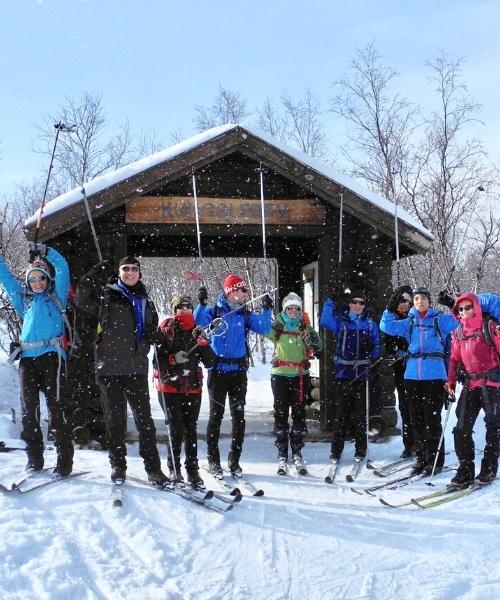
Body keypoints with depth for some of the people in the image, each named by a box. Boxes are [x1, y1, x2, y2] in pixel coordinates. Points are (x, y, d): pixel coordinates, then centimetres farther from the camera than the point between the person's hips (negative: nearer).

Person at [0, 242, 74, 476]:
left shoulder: (56, 297, 12)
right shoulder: (24, 299, 23)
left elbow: (62, 269, 4)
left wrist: (44, 251, 2)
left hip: (51, 355, -5)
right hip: (27, 358, 5)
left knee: (55, 407, -7)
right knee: (28, 409, 4)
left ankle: (64, 459, -4)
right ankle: (34, 457, 13)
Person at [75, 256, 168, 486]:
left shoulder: (146, 303, 15)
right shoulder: (106, 295, 5)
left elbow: (152, 331, 23)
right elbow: (82, 302, -7)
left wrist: (154, 335, -1)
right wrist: (92, 277, -18)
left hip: (137, 368, 2)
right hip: (110, 367, -2)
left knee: (144, 419, 1)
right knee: (115, 419, 7)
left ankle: (153, 467, 7)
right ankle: (118, 465, 20)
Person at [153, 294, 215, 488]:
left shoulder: (197, 332, 10)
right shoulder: (166, 329, 1)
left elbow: (210, 362, 3)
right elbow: (158, 358, -5)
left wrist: (202, 342, -11)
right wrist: (174, 358, -21)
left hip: (193, 388, 3)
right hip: (170, 387, -3)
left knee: (191, 429, 2)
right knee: (176, 429, -7)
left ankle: (192, 470, 11)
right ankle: (174, 468, 10)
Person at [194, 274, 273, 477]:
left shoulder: (245, 314, 7)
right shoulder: (214, 311, -1)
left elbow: (263, 329, -3)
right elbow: (198, 324, -15)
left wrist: (266, 310, -15)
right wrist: (201, 304, -27)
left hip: (239, 371, 3)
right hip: (218, 370, -3)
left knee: (238, 415, 6)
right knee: (216, 414, 1)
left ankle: (234, 459, 16)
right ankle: (213, 460, 11)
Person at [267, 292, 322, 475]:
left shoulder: (305, 327, 4)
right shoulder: (277, 326, 1)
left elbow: (319, 346, -4)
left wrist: (312, 339, -23)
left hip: (301, 376, 2)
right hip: (280, 375, -1)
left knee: (299, 414, 7)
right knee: (281, 414, 3)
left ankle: (297, 454, 17)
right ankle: (282, 456, 10)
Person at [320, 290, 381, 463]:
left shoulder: (370, 324, 11)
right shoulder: (341, 321, 7)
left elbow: (377, 348, 12)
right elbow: (324, 321, -12)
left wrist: (371, 349, -9)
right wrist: (330, 304, -16)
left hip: (362, 373, 1)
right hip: (343, 372, -1)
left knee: (361, 413, 3)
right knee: (341, 413, -1)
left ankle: (361, 450, 13)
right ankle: (336, 450, 6)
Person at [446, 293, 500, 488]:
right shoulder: (458, 333, 11)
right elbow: (454, 359, 14)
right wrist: (450, 381, 6)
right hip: (470, 384, 5)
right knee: (462, 429, 0)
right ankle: (465, 471, 9)